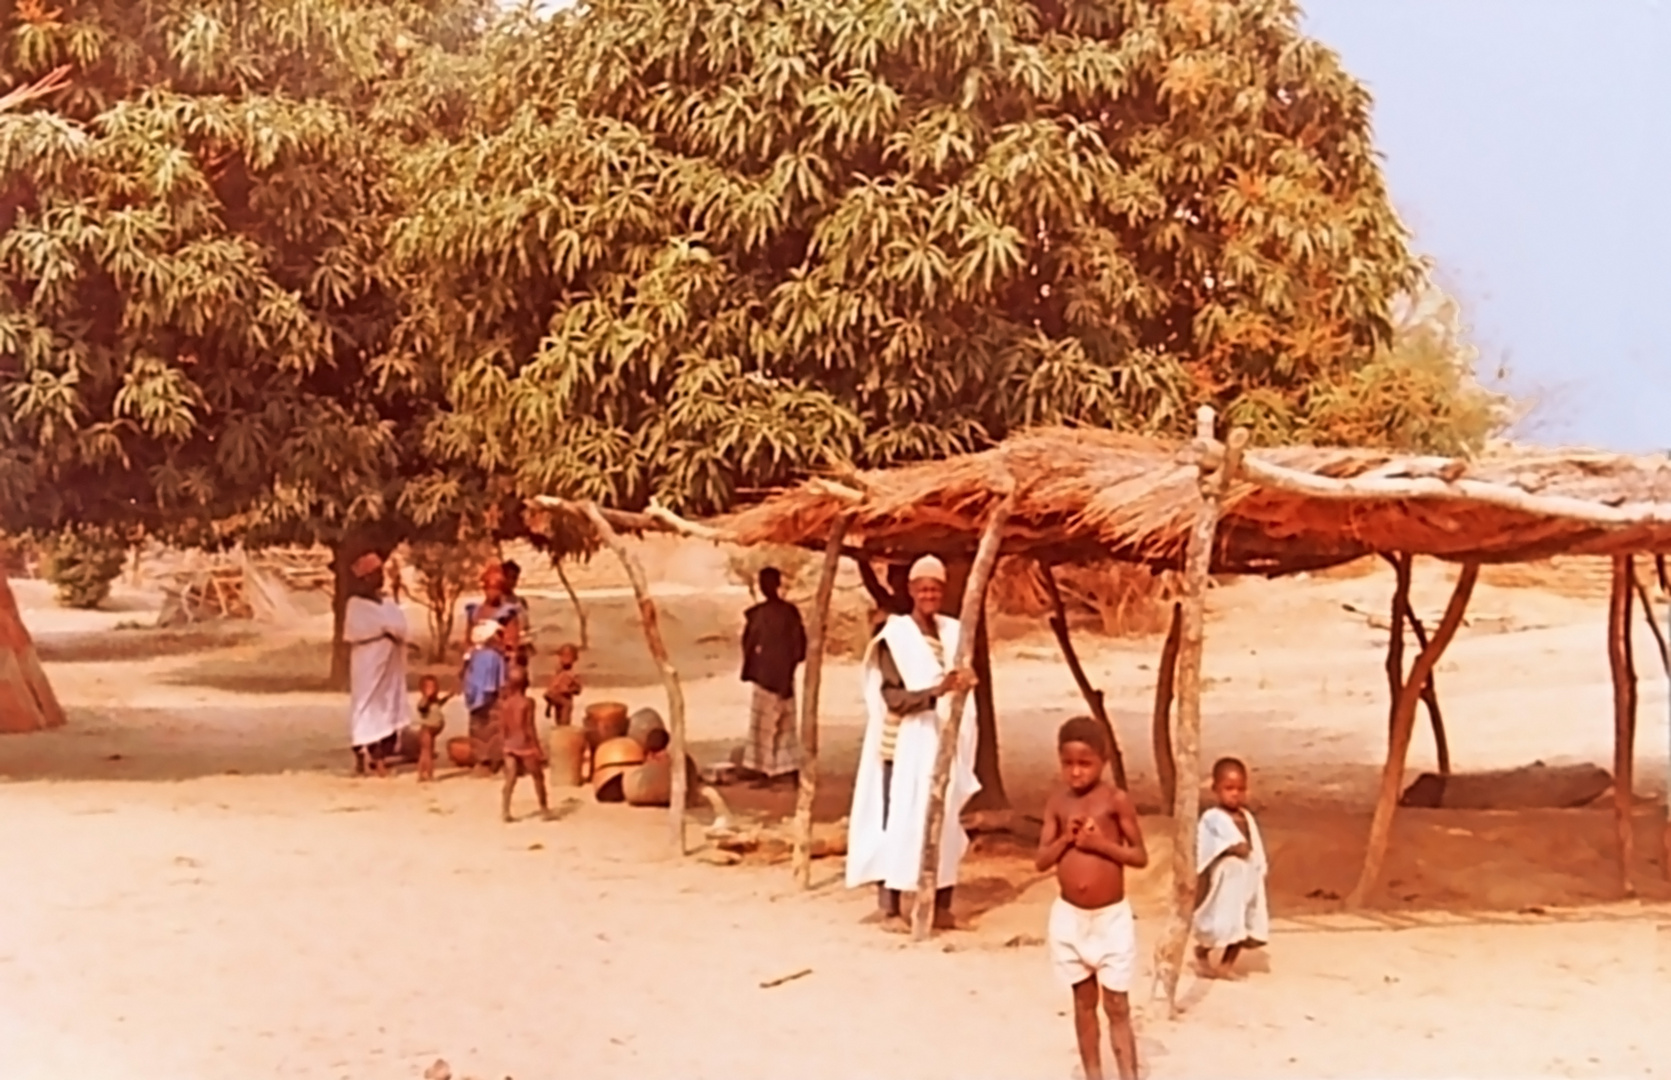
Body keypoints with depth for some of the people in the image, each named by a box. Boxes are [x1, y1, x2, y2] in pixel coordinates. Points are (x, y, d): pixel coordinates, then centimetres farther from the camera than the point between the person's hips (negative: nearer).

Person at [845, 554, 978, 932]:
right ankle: (888, 905, 3)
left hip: (942, 747, 5)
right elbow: (894, 698, -18)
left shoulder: (952, 633, 9)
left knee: (944, 823, 6)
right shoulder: (894, 638, -9)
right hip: (903, 747, -5)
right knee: (898, 822, -4)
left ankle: (941, 903, 14)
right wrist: (938, 689, -30)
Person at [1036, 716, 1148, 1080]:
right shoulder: (1057, 803, 0)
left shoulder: (1116, 800, -9)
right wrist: (1066, 838, -15)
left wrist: (1102, 843, -19)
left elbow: (1141, 856, -7)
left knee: (1117, 1007, 0)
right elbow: (1042, 861, 1)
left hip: (1111, 916, -3)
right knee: (1084, 1003, 13)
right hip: (1069, 916, 3)